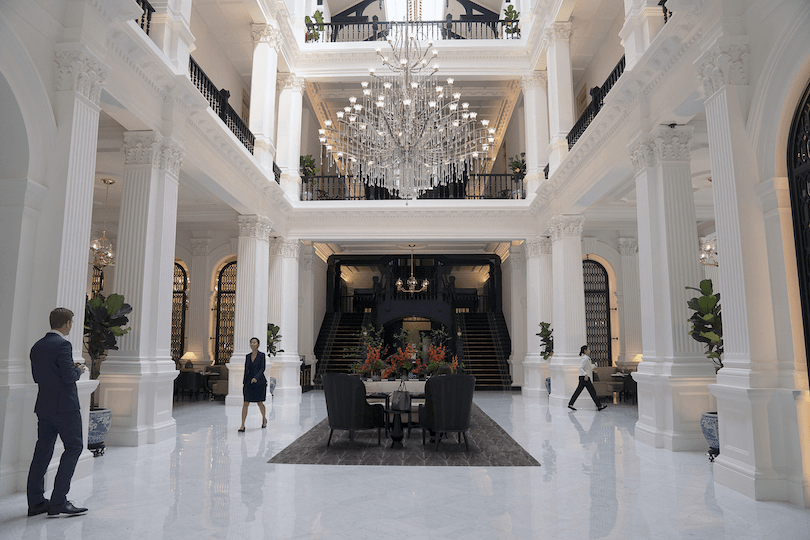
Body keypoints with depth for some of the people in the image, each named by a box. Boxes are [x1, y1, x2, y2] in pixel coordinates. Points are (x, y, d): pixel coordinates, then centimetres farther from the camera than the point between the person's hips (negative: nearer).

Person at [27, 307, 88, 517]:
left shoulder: (37, 346, 10)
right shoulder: (62, 345, -16)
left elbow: (37, 377, 16)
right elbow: (69, 377, -22)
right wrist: (78, 370, 0)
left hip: (44, 407, 8)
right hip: (65, 406, -8)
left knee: (42, 451, 12)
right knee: (74, 447, 0)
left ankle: (36, 502, 17)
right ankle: (58, 502, -2)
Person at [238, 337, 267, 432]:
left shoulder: (262, 355, -5)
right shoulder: (248, 356, 9)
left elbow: (262, 369, -13)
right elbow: (246, 370, 14)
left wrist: (256, 378, -27)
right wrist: (244, 383, 13)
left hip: (259, 382, -3)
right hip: (249, 382, 3)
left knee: (259, 403, 8)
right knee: (245, 403, -7)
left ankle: (264, 419, 34)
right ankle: (242, 425, -6)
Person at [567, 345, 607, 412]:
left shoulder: (587, 358, 16)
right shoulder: (585, 358, -14)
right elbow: (580, 368, -22)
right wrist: (585, 375, -27)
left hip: (583, 378, 10)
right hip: (585, 377, -10)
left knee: (578, 391, 6)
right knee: (592, 392, -1)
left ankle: (570, 404, 4)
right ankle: (599, 406, 6)